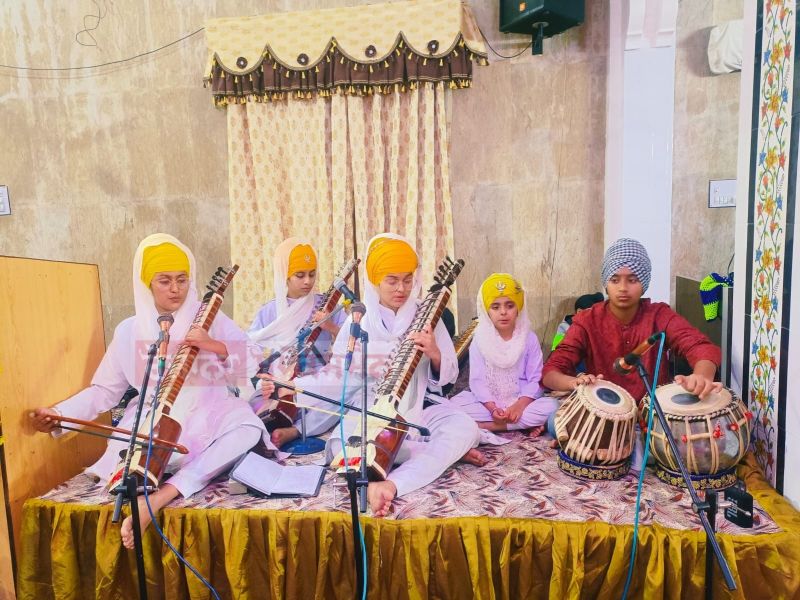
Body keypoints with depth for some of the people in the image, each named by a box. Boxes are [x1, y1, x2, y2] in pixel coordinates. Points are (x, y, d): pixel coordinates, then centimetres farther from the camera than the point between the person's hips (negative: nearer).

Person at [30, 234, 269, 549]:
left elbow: (249, 364, -5)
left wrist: (212, 345, -21)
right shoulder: (129, 330, 7)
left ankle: (161, 496, -36)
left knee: (248, 427, -33)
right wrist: (59, 413, -7)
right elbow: (105, 390, 7)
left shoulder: (209, 318, 3)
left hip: (206, 415, 0)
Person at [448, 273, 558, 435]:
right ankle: (525, 423, -27)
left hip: (522, 402, 0)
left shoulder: (529, 339, -1)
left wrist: (520, 405, -23)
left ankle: (481, 425, -25)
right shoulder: (480, 340, -1)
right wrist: (492, 408, -23)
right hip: (488, 403, 0)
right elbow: (477, 380, -7)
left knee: (551, 405, -28)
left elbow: (535, 380, -7)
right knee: (456, 403, -26)